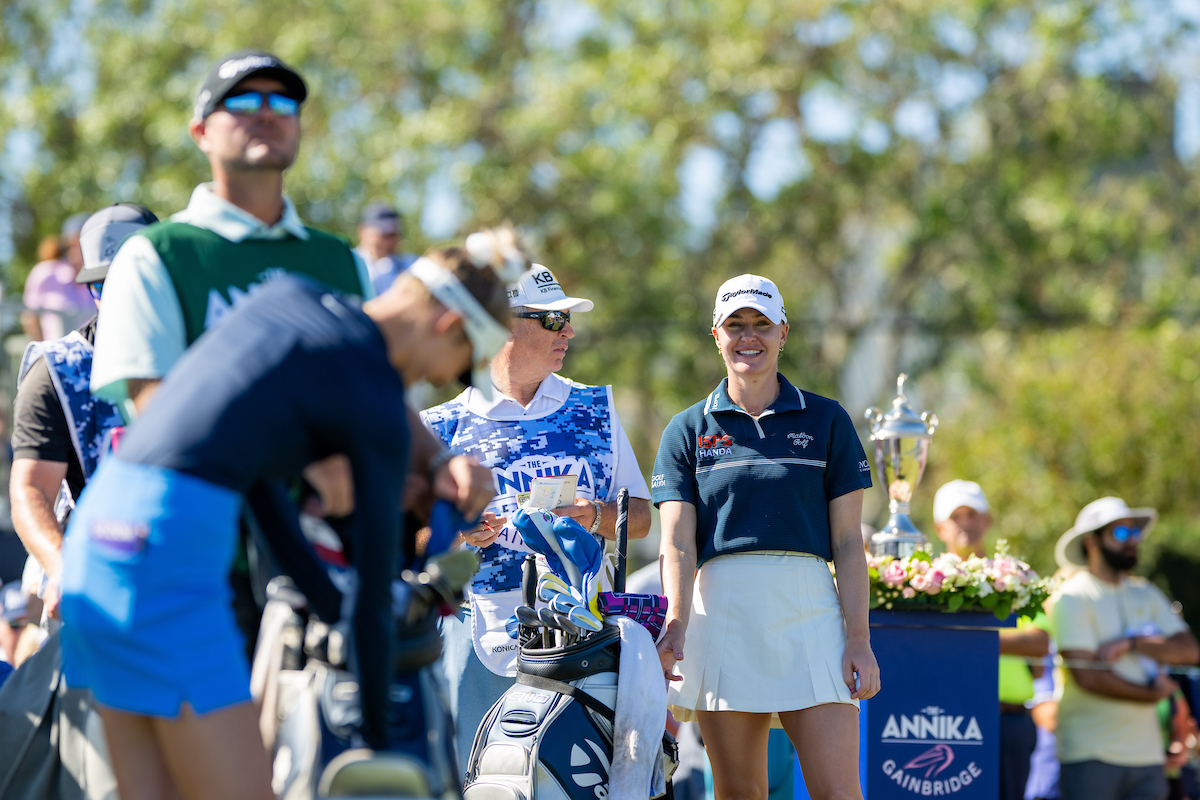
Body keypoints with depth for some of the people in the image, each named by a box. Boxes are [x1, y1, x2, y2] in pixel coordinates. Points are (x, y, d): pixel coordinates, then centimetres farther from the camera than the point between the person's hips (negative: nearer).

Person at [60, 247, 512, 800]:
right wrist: (376, 737, 15)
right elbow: (374, 592, 4)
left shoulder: (288, 293, 17)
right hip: (171, 543, -9)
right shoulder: (379, 408, -2)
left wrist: (326, 600, 24)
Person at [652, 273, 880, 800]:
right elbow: (678, 543, 1)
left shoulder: (826, 421, 11)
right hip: (720, 613, 1)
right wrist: (676, 623, -17)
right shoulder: (687, 431, 11)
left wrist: (859, 637, -3)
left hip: (809, 610, -1)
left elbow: (847, 541, 7)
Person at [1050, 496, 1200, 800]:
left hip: (1146, 751, 6)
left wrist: (1132, 643, -10)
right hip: (1092, 755, -6)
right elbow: (1087, 676, -14)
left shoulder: (1147, 595, 16)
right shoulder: (1072, 598, -4)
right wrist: (1152, 694, -3)